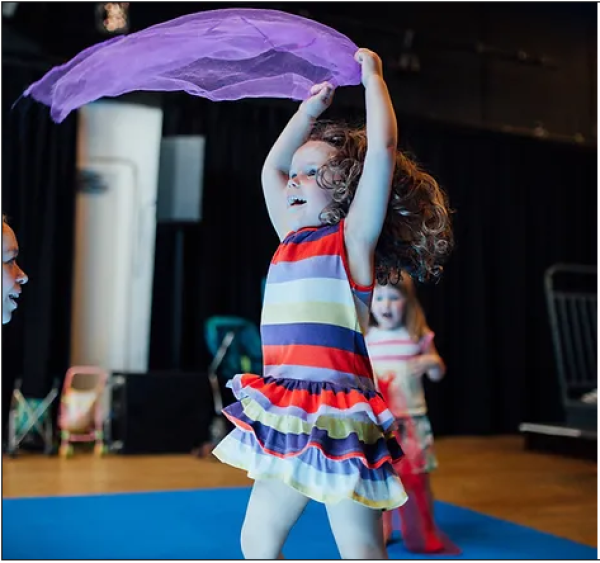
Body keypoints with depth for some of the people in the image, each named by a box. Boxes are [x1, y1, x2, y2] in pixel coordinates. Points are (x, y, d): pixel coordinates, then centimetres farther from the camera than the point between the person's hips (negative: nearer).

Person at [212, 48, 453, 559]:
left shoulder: (353, 238, -3)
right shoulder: (293, 237, 15)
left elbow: (382, 146, -11)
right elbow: (272, 166, 28)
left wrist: (372, 74, 1)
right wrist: (313, 105, 27)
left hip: (336, 417, -7)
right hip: (285, 417, 7)